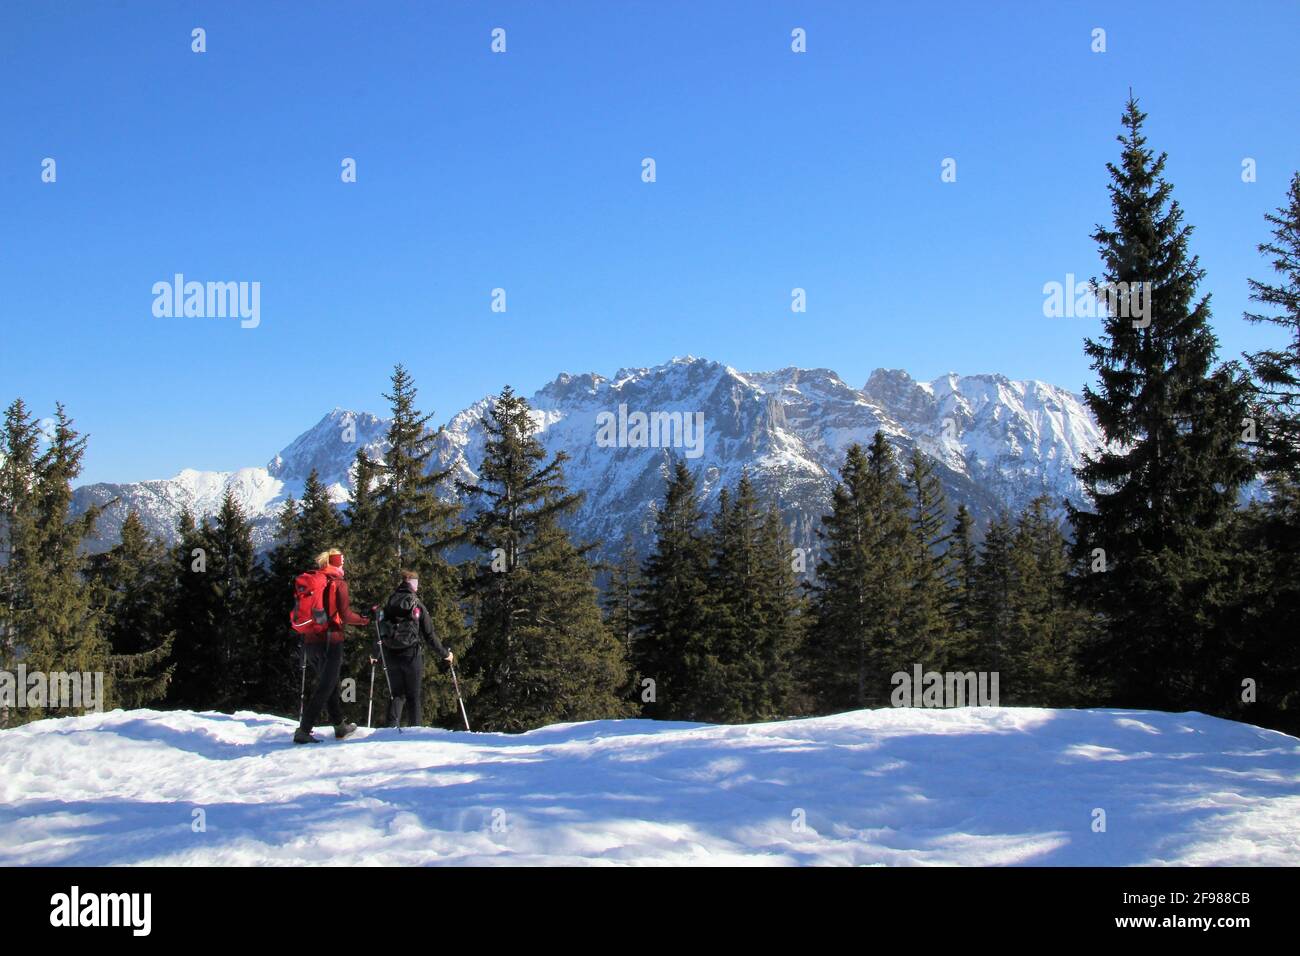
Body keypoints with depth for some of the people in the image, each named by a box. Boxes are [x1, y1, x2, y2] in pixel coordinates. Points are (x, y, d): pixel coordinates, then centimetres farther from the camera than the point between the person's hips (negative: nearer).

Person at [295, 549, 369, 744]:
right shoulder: (338, 583, -8)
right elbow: (345, 615, -15)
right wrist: (364, 620, 2)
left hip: (311, 641, 7)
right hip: (330, 641, -7)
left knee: (329, 684, 19)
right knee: (325, 688, -1)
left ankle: (340, 726, 28)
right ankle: (303, 731, -8)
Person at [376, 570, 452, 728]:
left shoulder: (390, 604, 6)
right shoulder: (418, 605, -2)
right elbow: (429, 634, -2)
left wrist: (375, 654, 21)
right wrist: (444, 654, 7)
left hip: (391, 655, 3)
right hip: (412, 655, -3)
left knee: (397, 693, 11)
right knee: (413, 695, 4)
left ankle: (392, 727, -2)